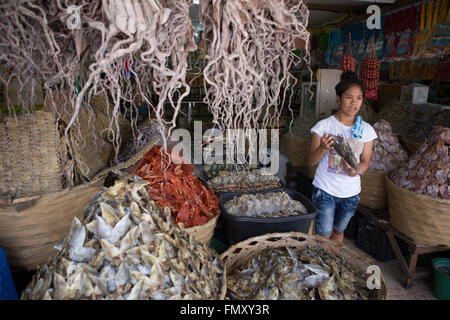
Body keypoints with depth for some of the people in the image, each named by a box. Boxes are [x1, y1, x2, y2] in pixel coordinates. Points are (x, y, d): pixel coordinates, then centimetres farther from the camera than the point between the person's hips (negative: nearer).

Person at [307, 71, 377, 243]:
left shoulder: (366, 130, 0)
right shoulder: (324, 125, -10)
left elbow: (365, 162, 5)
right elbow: (311, 161, -10)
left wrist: (356, 170, -19)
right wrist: (323, 148, -30)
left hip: (351, 192, 3)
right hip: (325, 190, -3)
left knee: (339, 231, 20)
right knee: (324, 236, 1)